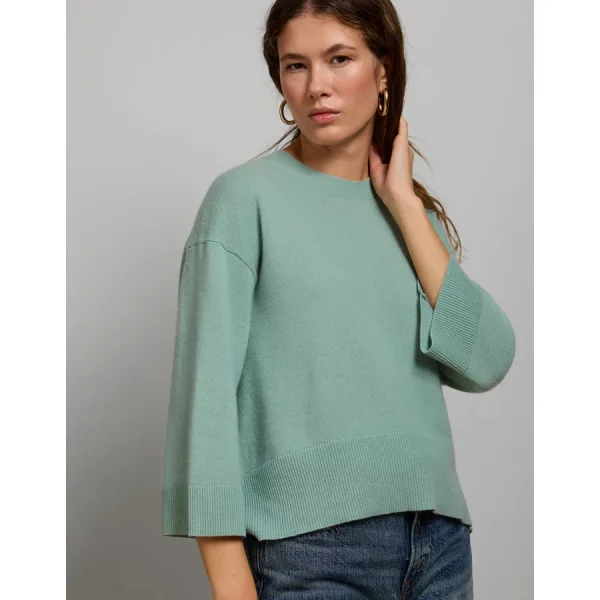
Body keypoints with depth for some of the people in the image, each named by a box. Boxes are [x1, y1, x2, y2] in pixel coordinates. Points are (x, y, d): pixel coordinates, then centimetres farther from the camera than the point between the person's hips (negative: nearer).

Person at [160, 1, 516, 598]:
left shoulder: (417, 211, 9)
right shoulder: (245, 196, -4)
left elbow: (486, 362, -3)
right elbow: (207, 386, -9)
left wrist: (403, 204, -4)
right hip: (311, 547, -4)